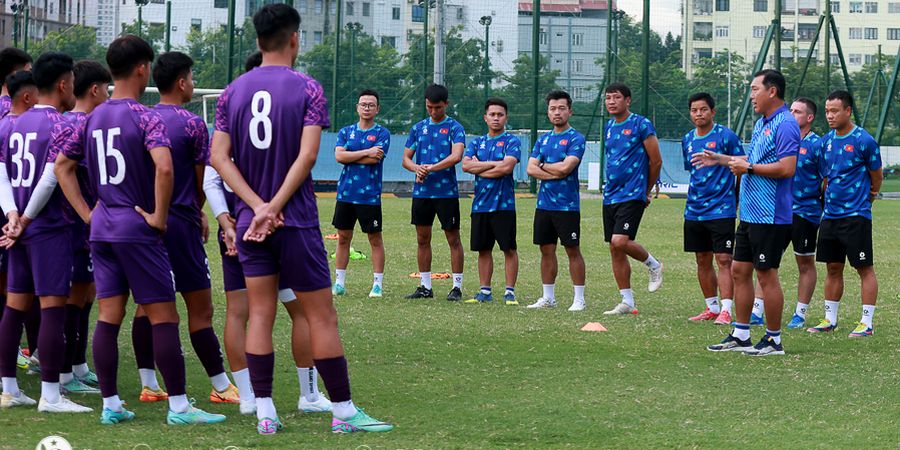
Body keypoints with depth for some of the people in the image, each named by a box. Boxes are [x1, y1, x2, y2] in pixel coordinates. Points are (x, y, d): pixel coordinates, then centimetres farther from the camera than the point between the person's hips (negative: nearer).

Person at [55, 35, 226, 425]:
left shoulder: (93, 118, 10)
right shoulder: (146, 118, -12)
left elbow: (62, 165, 16)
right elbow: (163, 166, -28)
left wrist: (86, 212, 13)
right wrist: (159, 216, -16)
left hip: (102, 230, 7)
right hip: (138, 229, -7)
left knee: (108, 315, 8)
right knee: (162, 316, -2)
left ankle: (110, 405, 9)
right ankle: (178, 406, -1)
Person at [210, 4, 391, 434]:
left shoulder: (232, 93, 6)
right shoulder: (307, 89, -6)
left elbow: (219, 157, -2)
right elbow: (306, 156, -15)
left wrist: (258, 206, -9)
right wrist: (274, 207, -13)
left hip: (251, 220, 4)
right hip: (296, 220, -4)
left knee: (260, 314, 6)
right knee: (321, 316, 1)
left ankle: (264, 413, 3)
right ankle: (343, 411, 5)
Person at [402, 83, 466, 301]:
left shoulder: (454, 128, -3)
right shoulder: (418, 128, 11)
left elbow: (456, 156, -18)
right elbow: (406, 158, 11)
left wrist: (431, 168, -23)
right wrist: (416, 168, -11)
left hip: (447, 191, -5)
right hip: (421, 192, 5)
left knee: (453, 239, -1)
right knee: (423, 239, 8)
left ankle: (457, 287, 3)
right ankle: (425, 287, 16)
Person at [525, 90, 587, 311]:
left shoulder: (575, 138, -6)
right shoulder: (543, 140, 13)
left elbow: (566, 167, -18)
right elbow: (531, 169, 3)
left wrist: (543, 165, -2)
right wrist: (556, 172, -10)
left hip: (567, 205, -6)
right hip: (544, 203, 6)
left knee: (573, 251, -2)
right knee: (547, 250, 9)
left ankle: (579, 299, 2)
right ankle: (548, 298, 17)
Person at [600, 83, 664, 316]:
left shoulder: (641, 124, -8)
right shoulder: (609, 127, 13)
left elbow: (656, 160, -5)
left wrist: (646, 191, 4)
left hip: (632, 195, -7)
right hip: (610, 196, 7)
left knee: (620, 242, -21)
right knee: (615, 249, 5)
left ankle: (653, 265, 7)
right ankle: (627, 302, 12)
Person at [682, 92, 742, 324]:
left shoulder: (726, 136, -7)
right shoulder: (687, 140, 11)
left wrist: (738, 200, -4)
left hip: (721, 209, -7)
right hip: (694, 210, 7)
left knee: (724, 260, -9)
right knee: (703, 261, 11)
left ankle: (726, 310, -12)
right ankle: (712, 307, 20)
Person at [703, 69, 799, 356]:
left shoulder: (785, 125, -16)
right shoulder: (761, 123, 16)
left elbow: (787, 168, -24)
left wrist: (749, 168, -17)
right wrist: (721, 159, 25)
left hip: (771, 217, -10)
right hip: (750, 214, 10)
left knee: (767, 275, -4)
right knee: (739, 271, 12)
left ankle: (774, 340, 5)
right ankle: (740, 336, 19)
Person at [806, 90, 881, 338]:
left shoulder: (863, 140, -11)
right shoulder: (827, 140, 8)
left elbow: (876, 178, -1)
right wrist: (828, 197, 15)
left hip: (856, 215, -7)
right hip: (831, 214, 7)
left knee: (865, 268, -2)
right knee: (833, 268, 12)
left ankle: (867, 323, 0)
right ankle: (830, 319, 19)